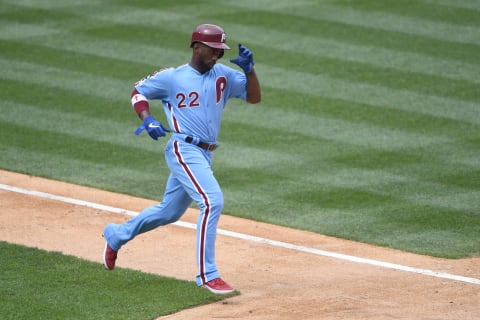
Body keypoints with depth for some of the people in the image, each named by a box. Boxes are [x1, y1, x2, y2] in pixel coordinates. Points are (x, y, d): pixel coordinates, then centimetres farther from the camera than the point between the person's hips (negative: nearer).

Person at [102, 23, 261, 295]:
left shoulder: (224, 75, 7)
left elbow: (255, 97, 5)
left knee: (170, 212, 20)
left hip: (205, 155, 7)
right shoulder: (172, 77, -6)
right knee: (212, 201, -23)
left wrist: (249, 68, -10)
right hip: (183, 150, -7)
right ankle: (208, 275, -20)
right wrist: (147, 119, -12)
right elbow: (139, 91, 5)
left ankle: (117, 235, 42)